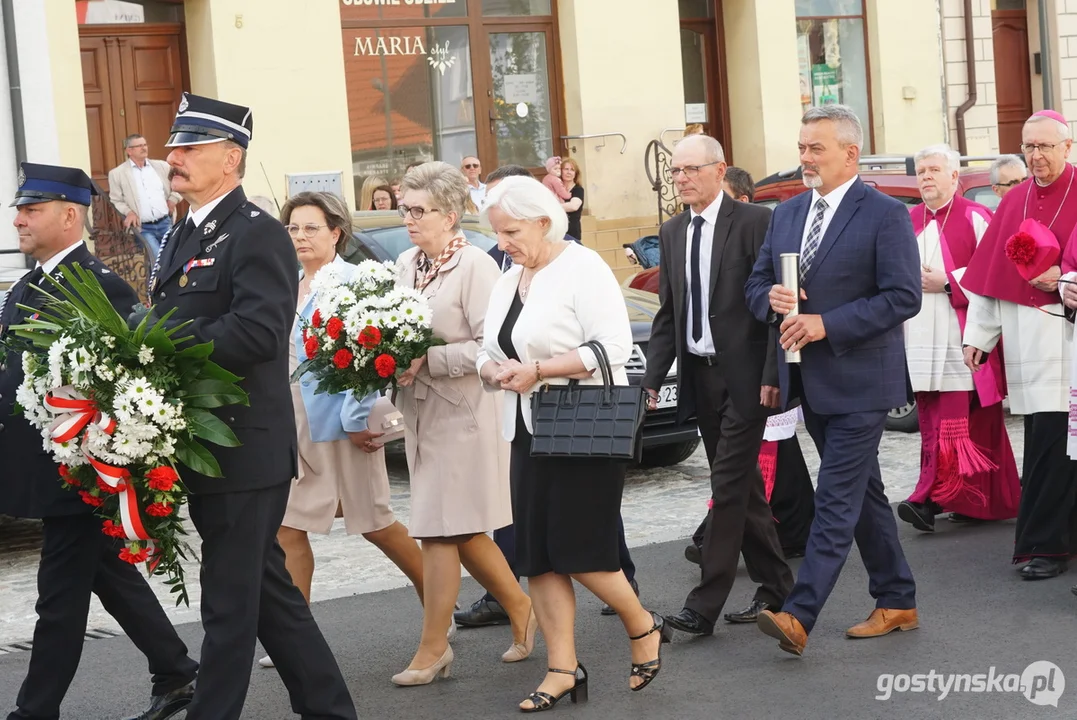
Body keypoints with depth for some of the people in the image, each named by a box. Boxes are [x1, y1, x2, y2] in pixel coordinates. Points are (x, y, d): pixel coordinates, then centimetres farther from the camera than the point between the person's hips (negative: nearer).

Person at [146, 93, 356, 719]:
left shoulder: (258, 235, -13)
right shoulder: (182, 238, 17)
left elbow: (258, 331, -25)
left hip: (244, 450, -9)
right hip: (204, 449, 10)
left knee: (230, 602, -1)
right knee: (267, 591, 15)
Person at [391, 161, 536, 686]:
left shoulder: (475, 265, -11)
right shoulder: (405, 264, 11)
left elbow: (491, 347, -17)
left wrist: (427, 361, -21)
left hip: (461, 412, -8)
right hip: (418, 411, 8)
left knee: (441, 530, -4)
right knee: (463, 532, 13)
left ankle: (432, 649, 5)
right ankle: (521, 611, 30)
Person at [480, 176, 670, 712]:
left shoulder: (582, 268, -10)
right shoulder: (508, 282, 14)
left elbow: (613, 346, -18)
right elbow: (489, 353, 19)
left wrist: (539, 370, -20)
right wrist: (495, 370, -5)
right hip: (529, 432, 8)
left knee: (578, 551, -8)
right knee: (537, 554, 3)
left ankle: (642, 628, 16)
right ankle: (562, 669, 9)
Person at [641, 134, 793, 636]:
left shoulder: (753, 223, -8)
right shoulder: (671, 233, 12)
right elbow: (667, 314, 14)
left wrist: (772, 376, -16)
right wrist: (652, 379, 5)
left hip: (744, 376, -7)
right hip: (699, 377, 7)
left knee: (729, 487, -7)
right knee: (742, 485, 14)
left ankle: (704, 606, -6)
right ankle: (775, 585, 26)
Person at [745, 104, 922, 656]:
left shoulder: (885, 215, -9)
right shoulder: (786, 214, 12)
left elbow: (903, 296, -15)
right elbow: (756, 285, 16)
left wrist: (826, 323, -21)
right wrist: (772, 299, -9)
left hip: (858, 382, -8)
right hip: (811, 382, 8)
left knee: (836, 498, -10)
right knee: (862, 493, 15)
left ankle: (799, 616, -15)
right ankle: (897, 602, 26)